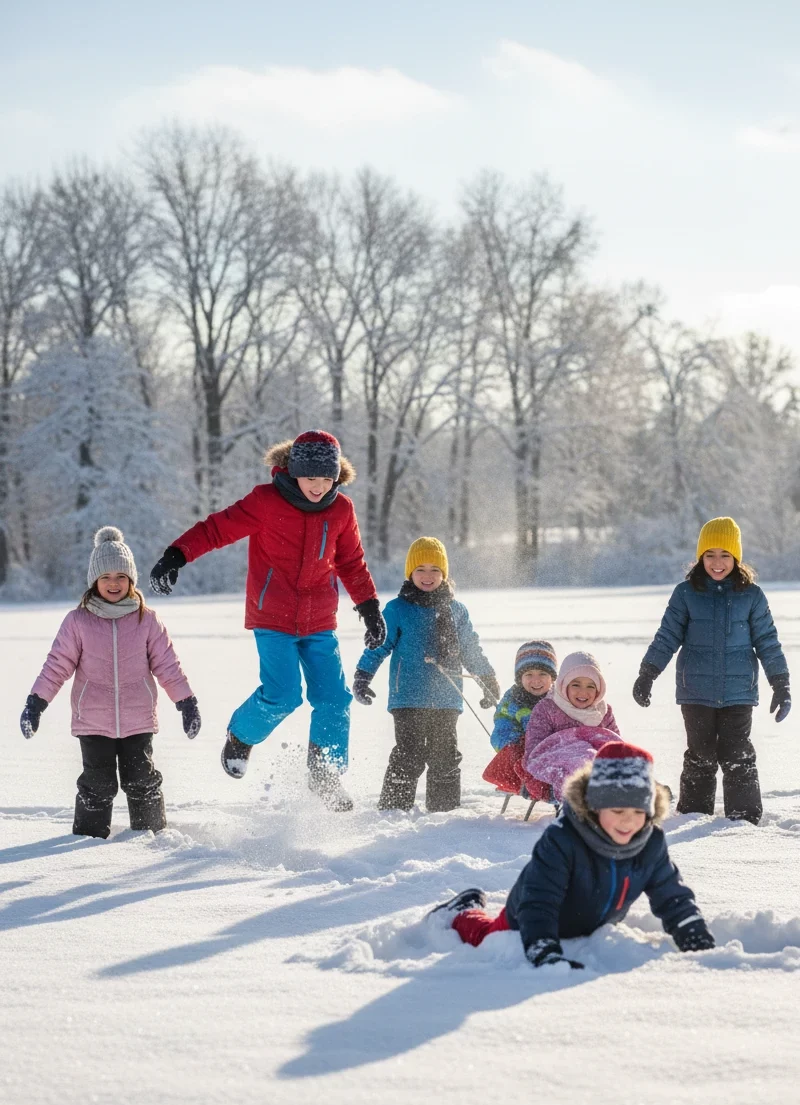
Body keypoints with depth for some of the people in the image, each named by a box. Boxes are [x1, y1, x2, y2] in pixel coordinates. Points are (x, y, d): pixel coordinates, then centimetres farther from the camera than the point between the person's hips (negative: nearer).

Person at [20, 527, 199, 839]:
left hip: (138, 721, 1)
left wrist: (187, 702, 4)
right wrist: (36, 702, -7)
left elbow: (167, 665, 5)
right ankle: (89, 837, 17)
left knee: (142, 781, 6)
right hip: (93, 722, -1)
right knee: (98, 784, 3)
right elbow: (57, 665, -1)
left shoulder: (146, 620, 1)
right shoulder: (78, 621, -2)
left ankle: (152, 834, 22)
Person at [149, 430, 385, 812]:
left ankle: (325, 774, 12)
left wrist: (371, 608, 11)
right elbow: (218, 528, -12)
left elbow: (352, 563, 13)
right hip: (273, 619, -4)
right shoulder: (266, 502, -12)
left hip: (320, 622, 4)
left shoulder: (341, 510, 1)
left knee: (334, 698, -4)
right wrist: (176, 556, -24)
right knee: (283, 695, -14)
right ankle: (240, 736, 16)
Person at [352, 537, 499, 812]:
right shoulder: (398, 610, 2)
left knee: (446, 759, 7)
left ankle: (445, 810, 16)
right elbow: (378, 645, 4)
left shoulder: (456, 611, 12)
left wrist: (488, 681, 22)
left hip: (446, 700, 4)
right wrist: (362, 676, -4)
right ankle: (393, 810, -3)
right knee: (409, 758, -9)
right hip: (409, 700, -4)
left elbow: (471, 650, 21)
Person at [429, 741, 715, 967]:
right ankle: (463, 913, 48)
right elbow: (539, 902, -46)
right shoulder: (561, 840, -42)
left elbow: (673, 898, -14)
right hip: (526, 928, -5)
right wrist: (545, 952, -58)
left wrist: (697, 941, -27)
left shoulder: (652, 844, -25)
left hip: (592, 929, 5)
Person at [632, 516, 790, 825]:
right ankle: (693, 813, 16)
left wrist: (781, 685, 4)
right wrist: (647, 675, -4)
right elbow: (667, 637, 2)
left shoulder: (751, 595, 2)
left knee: (737, 757, -1)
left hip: (738, 692, 0)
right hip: (696, 692, 1)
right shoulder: (686, 593, 1)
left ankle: (744, 817, 6)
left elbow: (767, 642, 6)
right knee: (700, 756, 6)